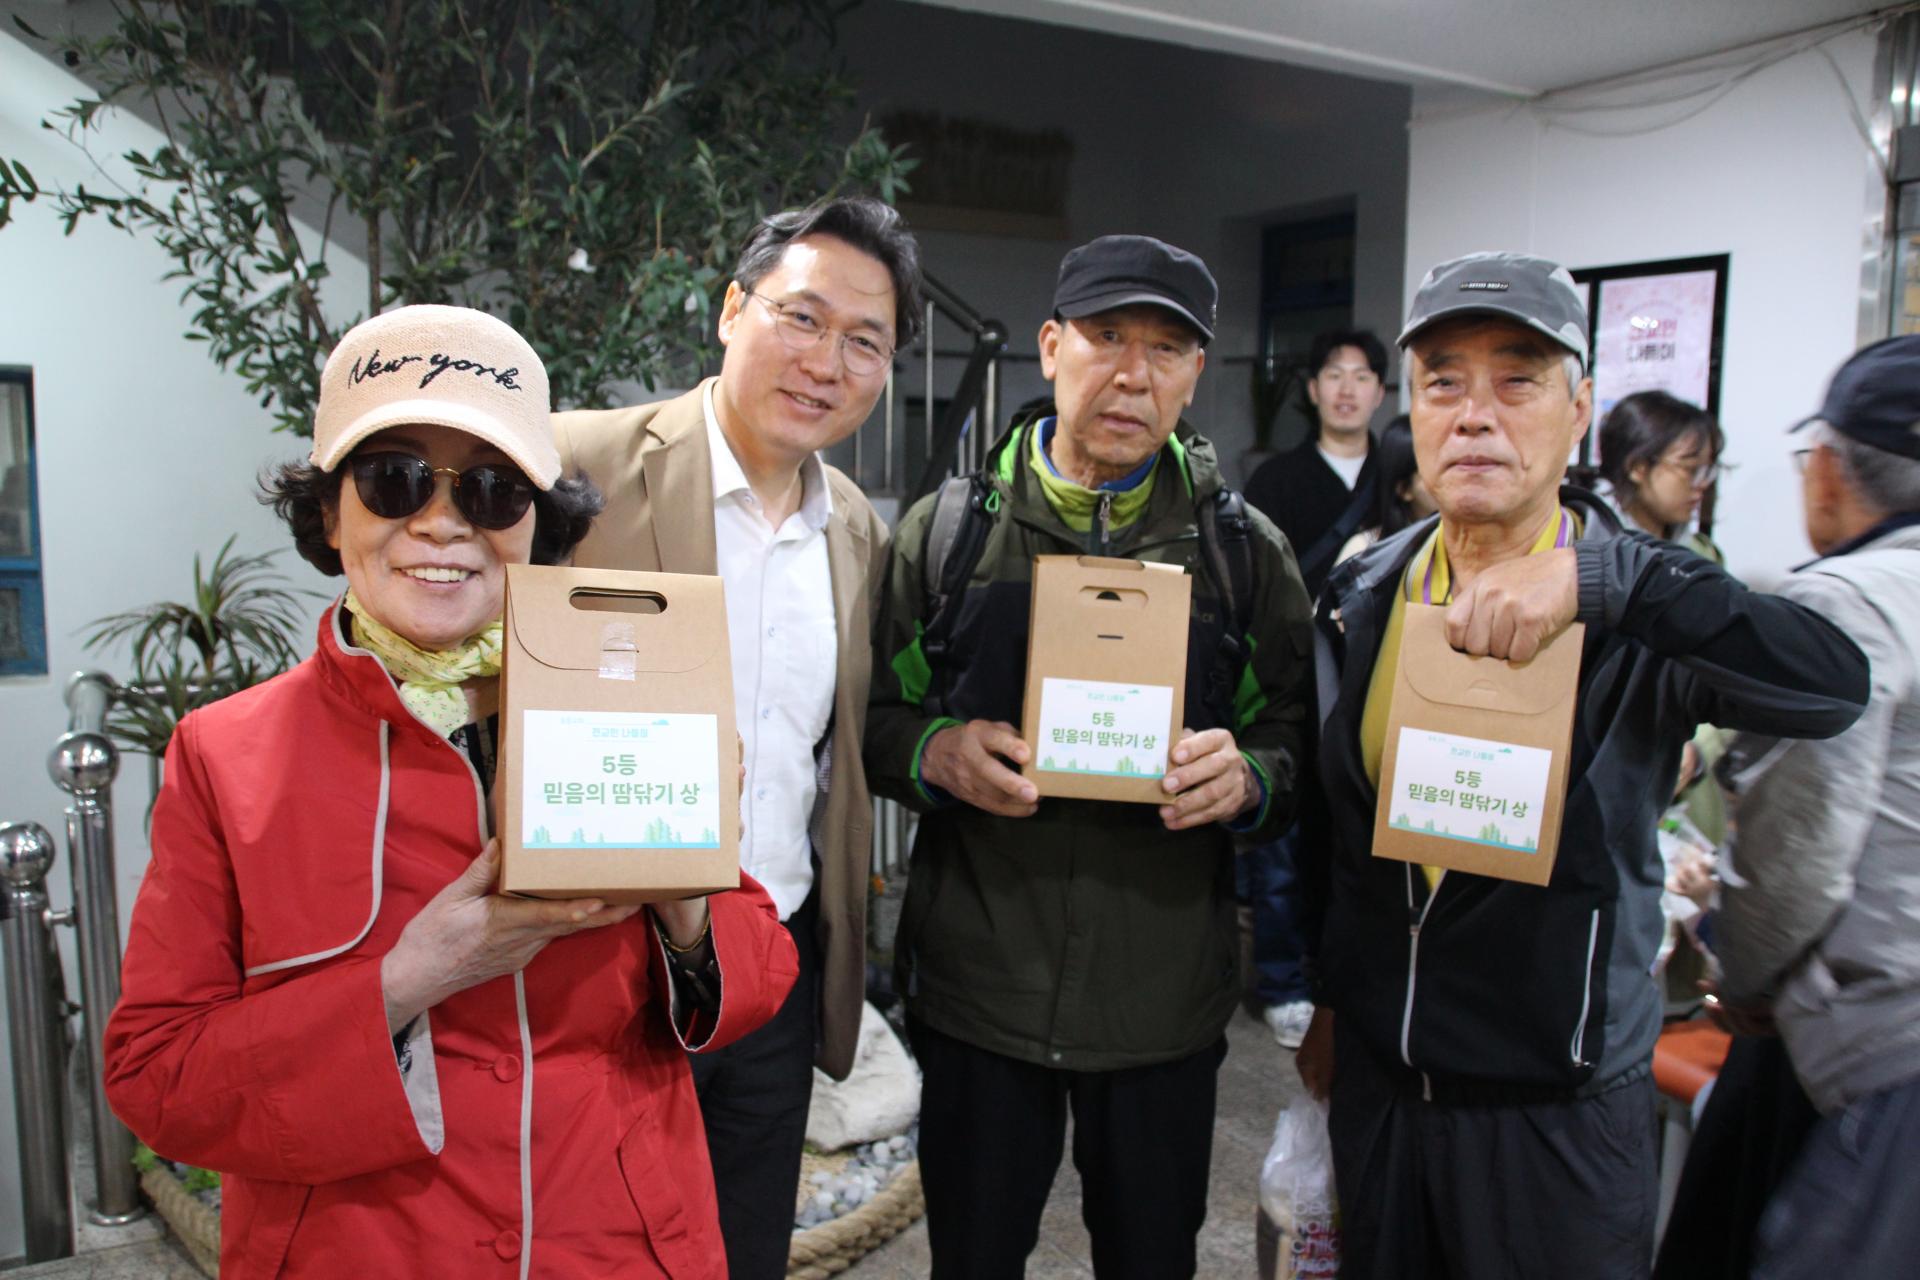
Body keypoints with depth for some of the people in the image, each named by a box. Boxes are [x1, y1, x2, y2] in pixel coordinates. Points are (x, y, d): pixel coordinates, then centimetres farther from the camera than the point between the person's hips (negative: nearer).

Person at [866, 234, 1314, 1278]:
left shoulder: (1245, 549, 1)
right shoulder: (945, 529, 0)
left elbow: (1298, 741, 4)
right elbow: (874, 718, 5)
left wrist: (1246, 776, -17)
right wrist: (938, 754, -16)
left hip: (1166, 998, 1)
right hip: (977, 986, 0)